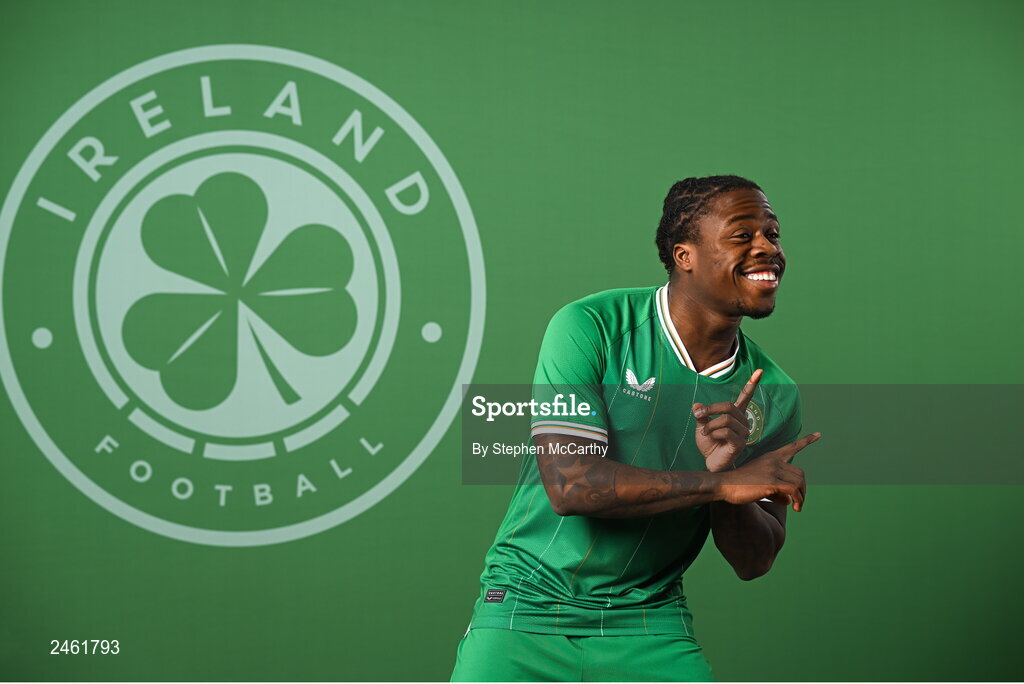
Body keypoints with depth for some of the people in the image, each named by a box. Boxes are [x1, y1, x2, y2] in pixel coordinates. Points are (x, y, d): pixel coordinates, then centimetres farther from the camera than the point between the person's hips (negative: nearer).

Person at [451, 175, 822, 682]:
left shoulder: (772, 393, 0)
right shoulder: (591, 327, -11)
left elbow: (753, 562, 0)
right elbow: (569, 484, -21)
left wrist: (722, 467, -19)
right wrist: (720, 483, -23)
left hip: (648, 625, 3)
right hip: (530, 605, -3)